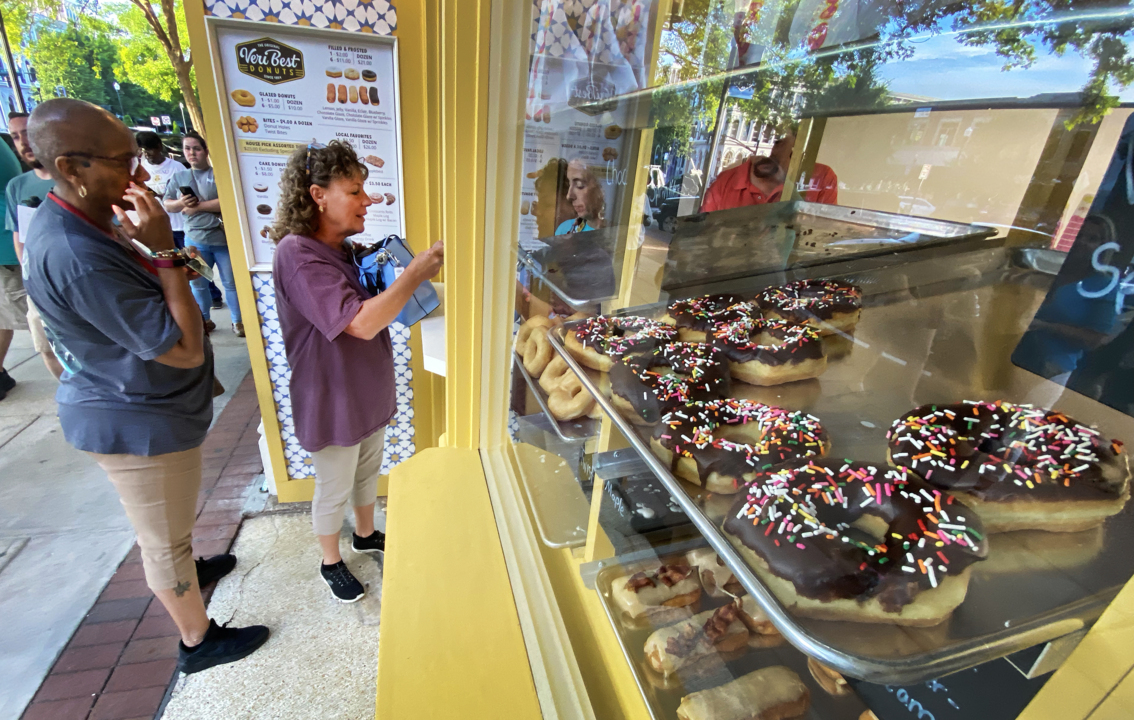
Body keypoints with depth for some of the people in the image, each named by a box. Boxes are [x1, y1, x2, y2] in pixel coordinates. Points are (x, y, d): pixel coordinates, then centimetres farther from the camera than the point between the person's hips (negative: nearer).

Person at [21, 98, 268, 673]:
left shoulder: (72, 219, 1)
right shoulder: (79, 259, -33)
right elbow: (186, 349, -31)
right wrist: (164, 251, -30)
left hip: (135, 408, 10)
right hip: (139, 426, -10)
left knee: (165, 524, 32)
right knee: (165, 539, 11)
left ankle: (184, 570, 58)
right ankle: (198, 641, 33)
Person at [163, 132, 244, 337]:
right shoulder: (178, 177, 11)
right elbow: (167, 204, 11)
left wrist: (198, 206, -15)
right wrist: (181, 203, -11)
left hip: (224, 238, -4)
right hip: (194, 240, 4)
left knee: (231, 282, 4)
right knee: (197, 283, 12)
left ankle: (237, 321, 16)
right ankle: (204, 320, 26)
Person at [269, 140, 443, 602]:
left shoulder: (344, 249, 4)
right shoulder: (297, 254, -26)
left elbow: (376, 307, 15)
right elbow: (361, 322, -35)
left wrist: (412, 275, -3)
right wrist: (417, 271, -31)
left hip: (369, 392, 8)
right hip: (332, 404, -8)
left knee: (368, 471, 25)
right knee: (334, 490, 14)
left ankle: (365, 535, 50)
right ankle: (331, 562, 39)